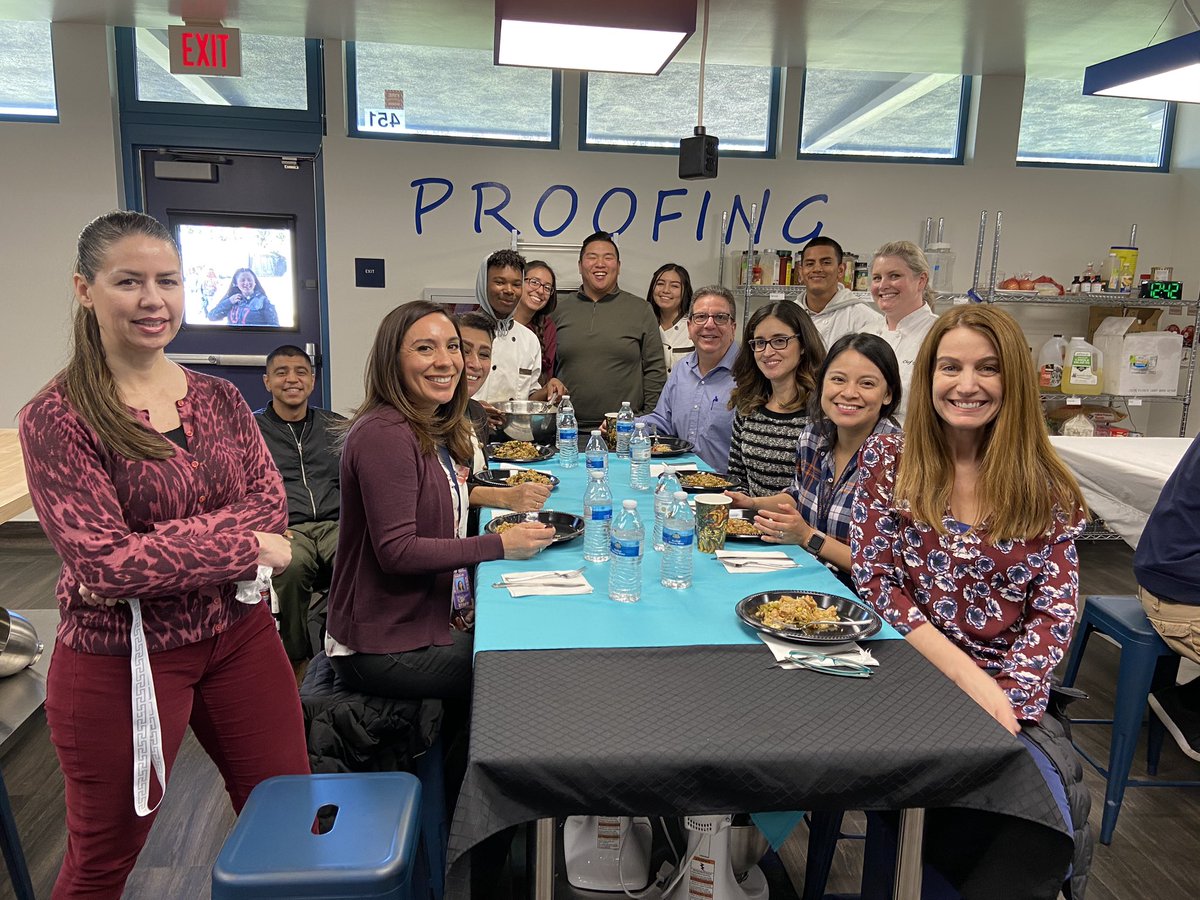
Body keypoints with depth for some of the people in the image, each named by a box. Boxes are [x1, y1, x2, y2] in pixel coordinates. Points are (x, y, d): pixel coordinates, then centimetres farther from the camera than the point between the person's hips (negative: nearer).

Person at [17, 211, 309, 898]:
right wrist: (248, 547, -16)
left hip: (238, 633, 5)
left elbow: (272, 502, -7)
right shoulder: (58, 418, -13)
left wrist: (156, 553, -20)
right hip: (120, 656, -4)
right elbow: (103, 560, -21)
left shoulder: (220, 399, 2)